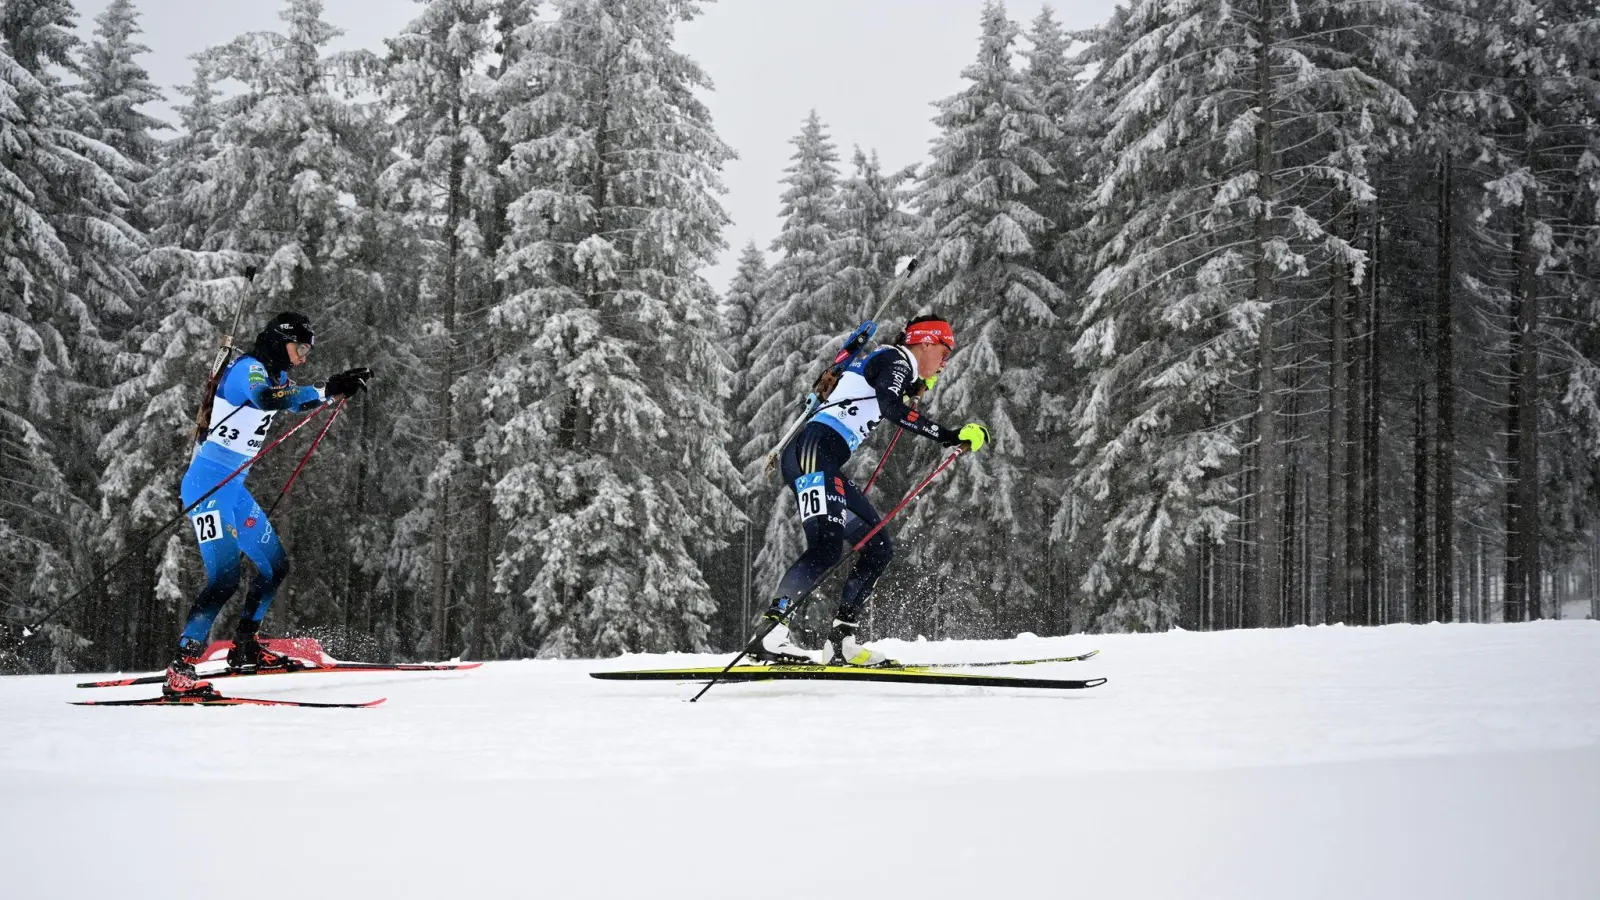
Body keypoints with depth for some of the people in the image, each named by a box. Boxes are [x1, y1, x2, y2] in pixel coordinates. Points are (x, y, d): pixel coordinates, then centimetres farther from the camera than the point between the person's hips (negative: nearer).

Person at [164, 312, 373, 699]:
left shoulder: (272, 375, 15)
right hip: (209, 483, -10)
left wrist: (347, 383, 32)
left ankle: (245, 647, 27)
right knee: (224, 577, -18)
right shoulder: (248, 369, -13)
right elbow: (266, 398, -35)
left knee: (275, 566, 14)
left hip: (234, 487, 10)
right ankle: (180, 670, -20)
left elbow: (295, 398, 37)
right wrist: (327, 391, -39)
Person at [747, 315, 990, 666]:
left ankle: (841, 641, 0)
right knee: (827, 546, -24)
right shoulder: (896, 358, 0)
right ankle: (769, 633, -30)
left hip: (826, 462, 10)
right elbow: (890, 406, -19)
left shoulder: (896, 370, 27)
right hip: (814, 450, -10)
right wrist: (947, 435, -22)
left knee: (878, 547, 7)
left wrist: (915, 390, 43)